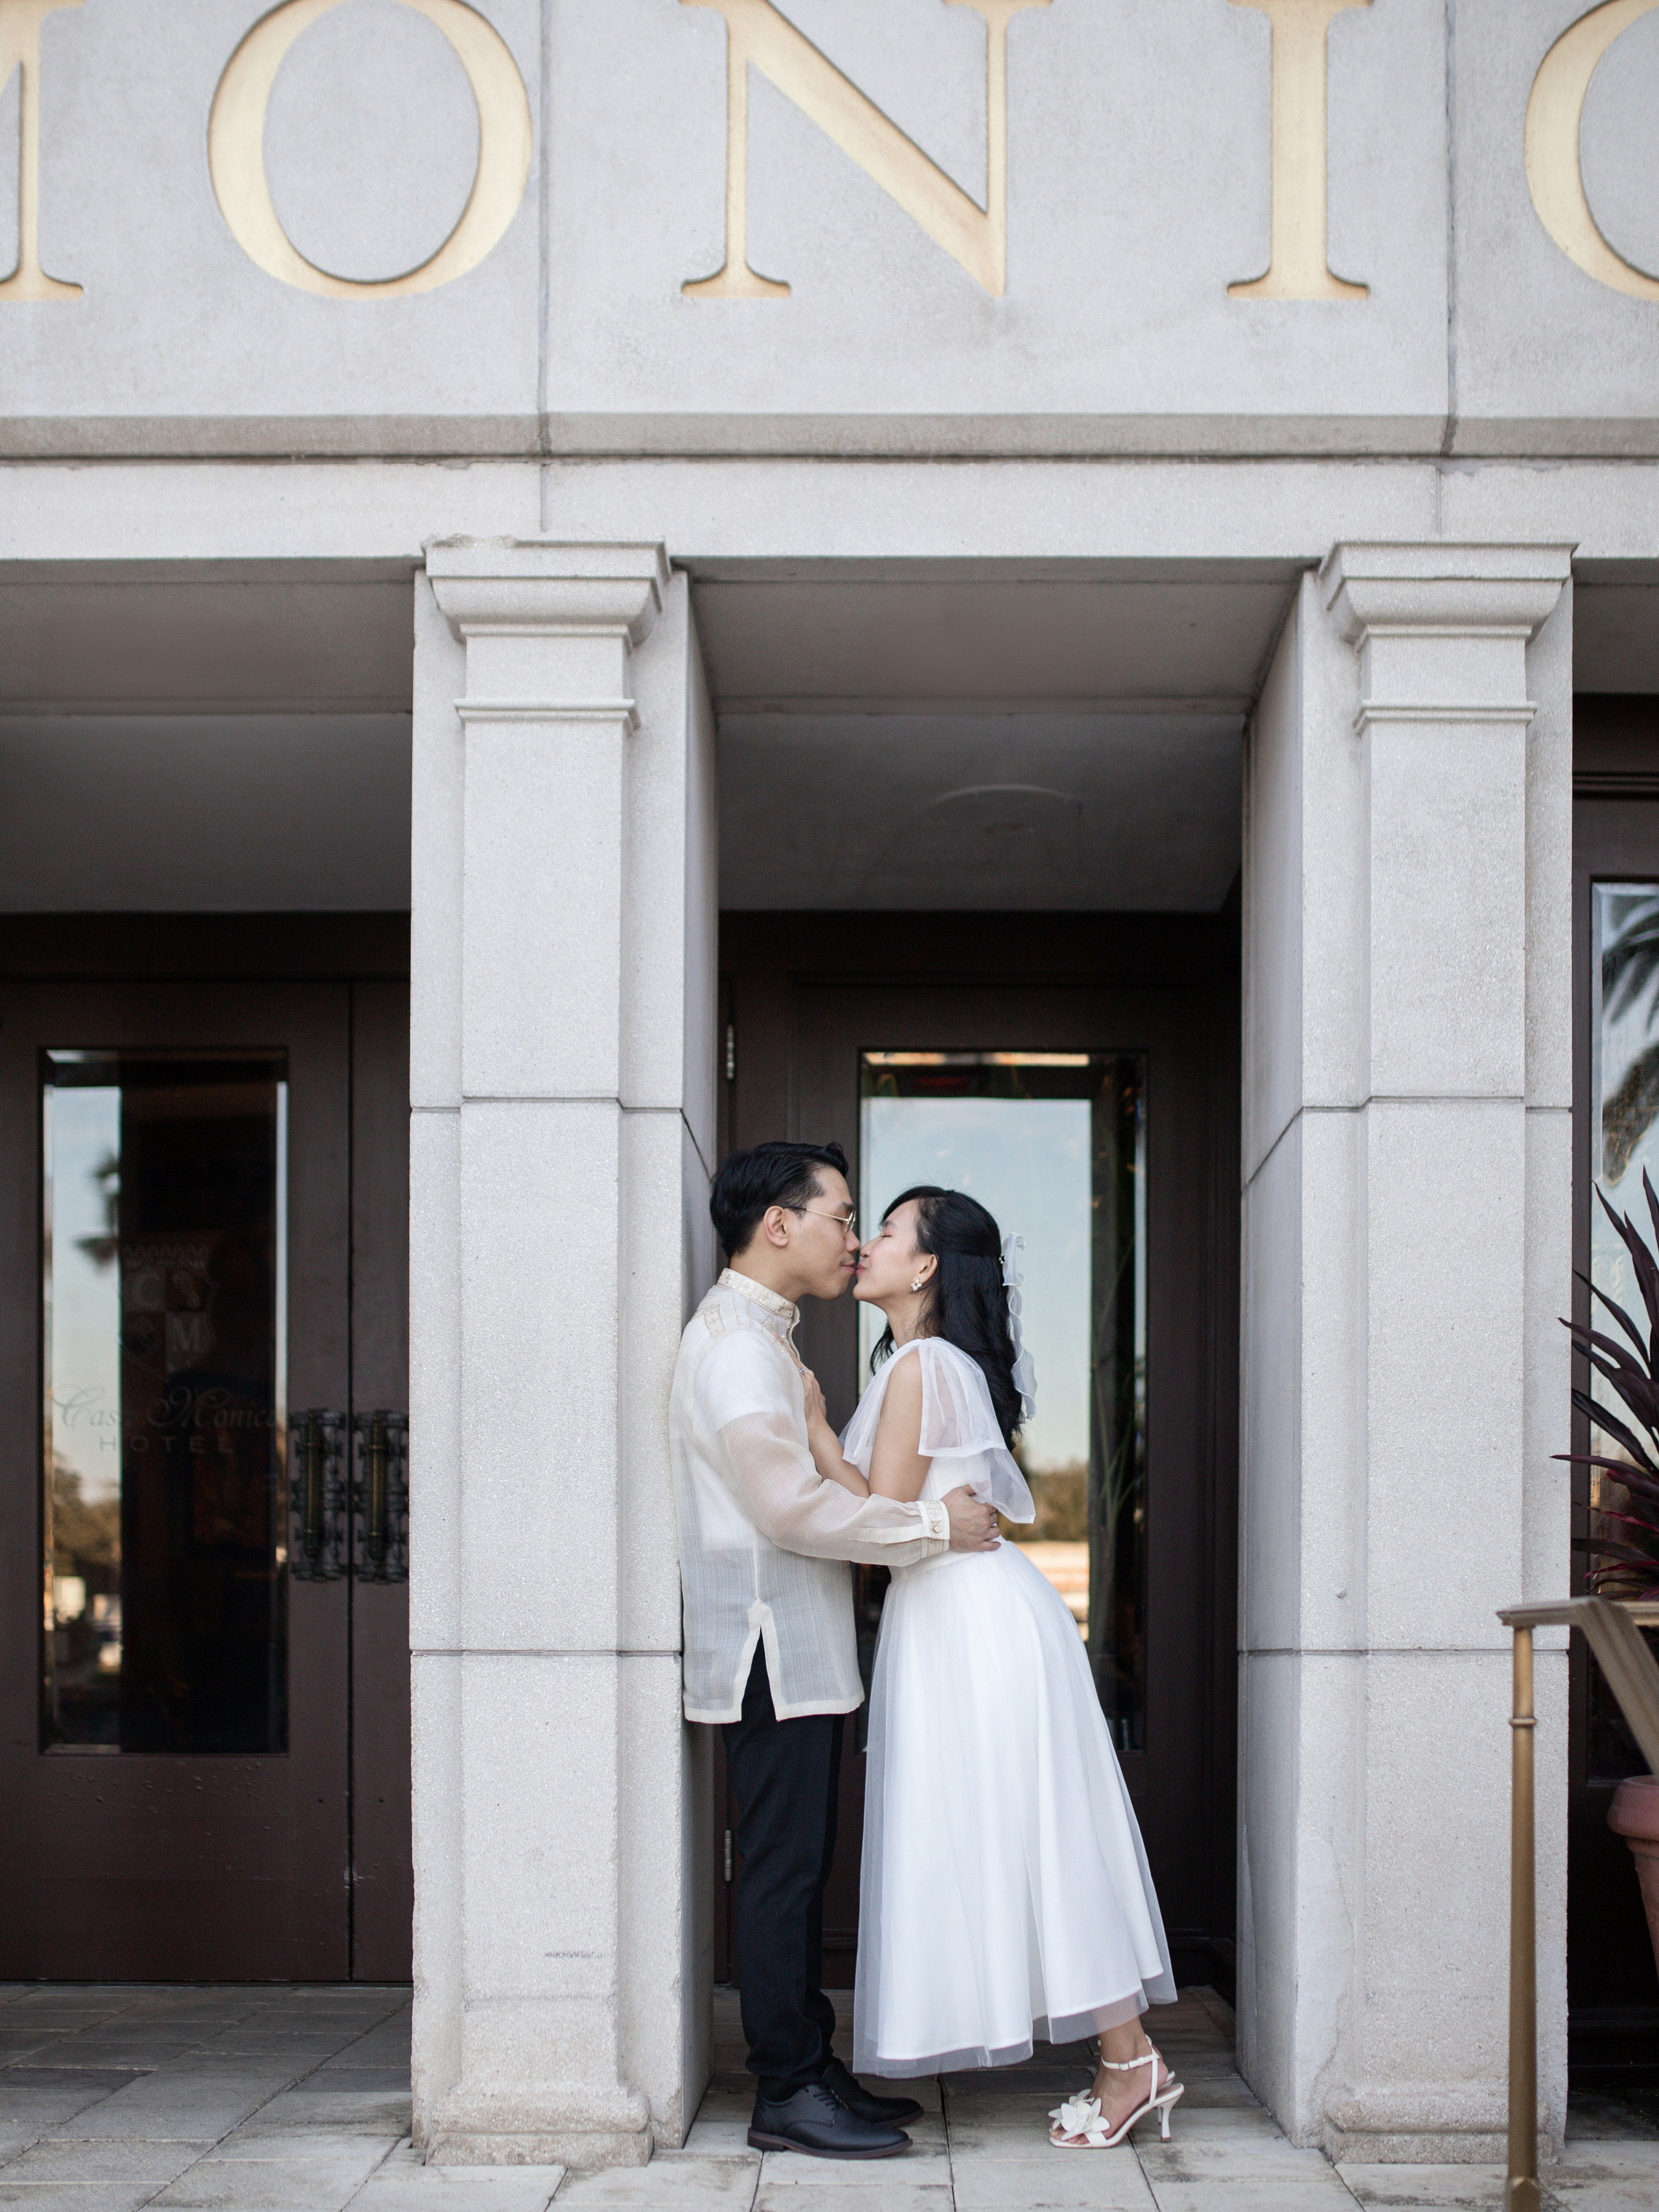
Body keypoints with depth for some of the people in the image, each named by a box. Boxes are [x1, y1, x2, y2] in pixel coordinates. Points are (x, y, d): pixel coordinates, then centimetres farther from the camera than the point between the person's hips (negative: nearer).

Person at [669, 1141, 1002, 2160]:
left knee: (800, 1871, 13)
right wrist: (934, 1523, -15)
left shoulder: (767, 1339, 19)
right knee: (784, 1868, -5)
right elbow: (793, 1506, -22)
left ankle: (813, 2069, 19)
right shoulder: (735, 1342, -15)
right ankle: (788, 2093, 0)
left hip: (801, 1651, 10)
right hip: (771, 1652, -10)